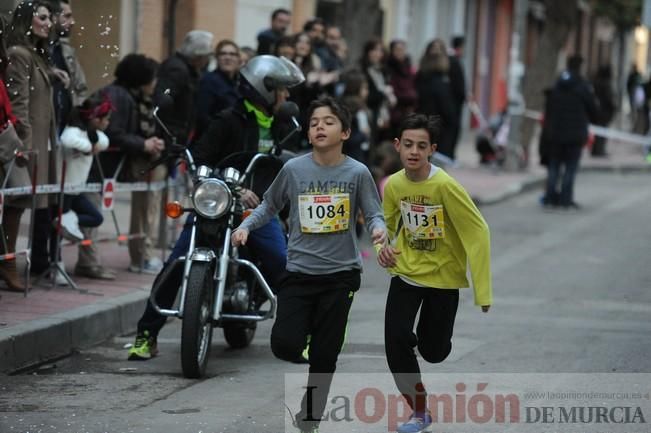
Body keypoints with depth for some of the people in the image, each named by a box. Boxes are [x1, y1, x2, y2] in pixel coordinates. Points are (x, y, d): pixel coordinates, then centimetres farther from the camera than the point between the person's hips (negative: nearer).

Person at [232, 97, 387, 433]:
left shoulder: (357, 173, -5)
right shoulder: (293, 169, -3)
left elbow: (373, 214, -3)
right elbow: (269, 205, 9)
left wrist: (378, 229, -26)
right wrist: (246, 226, -6)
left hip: (341, 274, 0)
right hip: (299, 271, 0)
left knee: (324, 355, 6)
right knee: (285, 346, -15)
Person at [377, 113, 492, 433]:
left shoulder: (446, 186, -24)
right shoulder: (393, 184, -8)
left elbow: (478, 232, -20)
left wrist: (482, 291, -22)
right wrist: (384, 248, -11)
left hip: (444, 277, -3)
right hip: (406, 273, 3)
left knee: (434, 353, 8)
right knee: (396, 341, -14)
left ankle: (428, 338, 48)